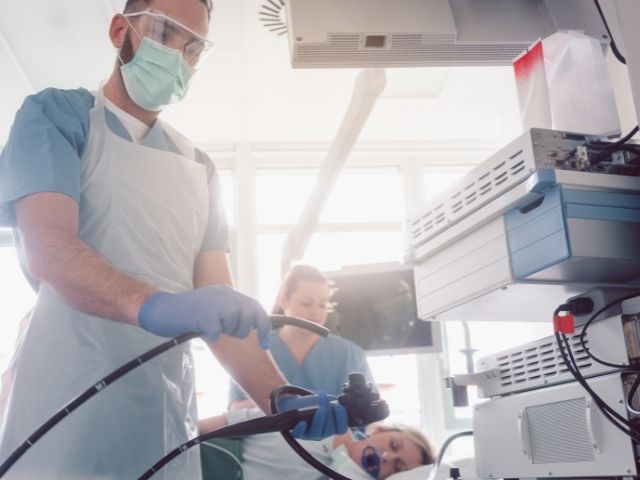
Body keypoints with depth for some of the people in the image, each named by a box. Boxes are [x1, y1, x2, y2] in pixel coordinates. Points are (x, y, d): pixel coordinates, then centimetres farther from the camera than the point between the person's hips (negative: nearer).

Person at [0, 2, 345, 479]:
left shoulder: (199, 169, 14)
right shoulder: (58, 115, 1)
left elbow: (217, 298, 6)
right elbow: (45, 247, -16)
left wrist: (280, 398, -9)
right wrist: (153, 307, -35)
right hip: (62, 417, -5)